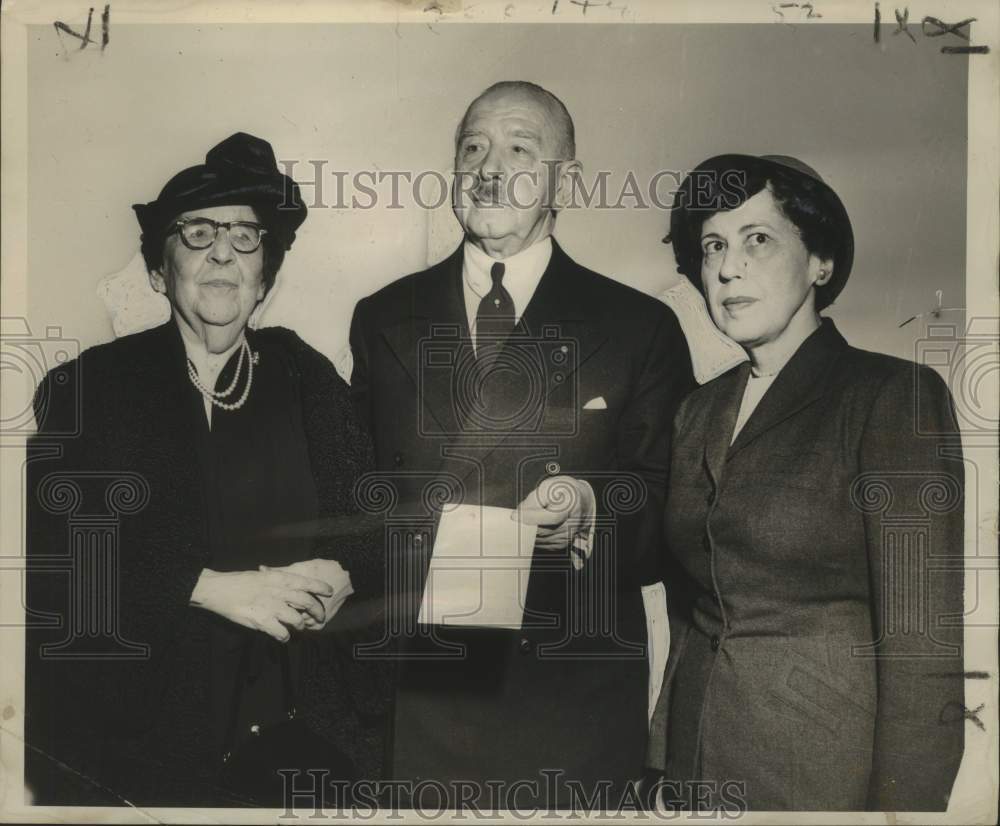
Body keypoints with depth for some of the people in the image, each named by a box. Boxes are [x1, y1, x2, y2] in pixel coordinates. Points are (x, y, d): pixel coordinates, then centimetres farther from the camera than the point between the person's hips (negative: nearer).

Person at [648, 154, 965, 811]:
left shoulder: (894, 395, -12)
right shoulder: (700, 411, 6)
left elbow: (921, 645, -16)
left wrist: (900, 802, -18)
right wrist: (667, 749, 8)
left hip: (829, 769, -5)